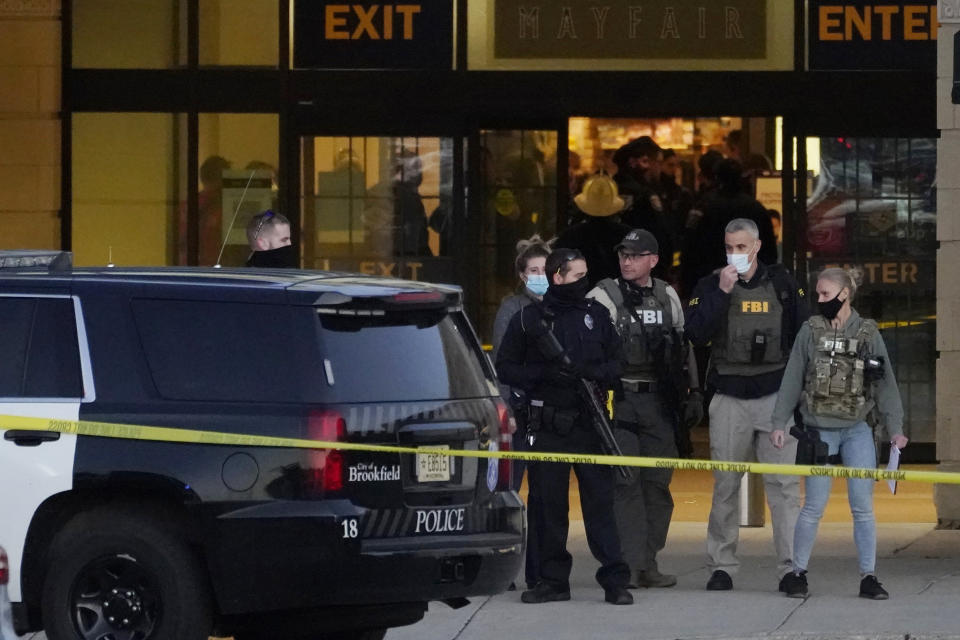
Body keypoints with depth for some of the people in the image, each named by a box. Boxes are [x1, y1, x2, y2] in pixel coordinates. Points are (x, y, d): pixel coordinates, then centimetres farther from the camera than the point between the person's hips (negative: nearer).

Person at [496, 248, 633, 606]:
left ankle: (614, 580, -2)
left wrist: (594, 374, -9)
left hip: (590, 425, 1)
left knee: (600, 501, -3)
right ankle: (553, 580, 11)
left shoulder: (595, 315, 11)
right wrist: (543, 375, -12)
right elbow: (506, 368, 4)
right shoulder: (529, 319, 4)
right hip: (547, 426, -1)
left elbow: (616, 364, 13)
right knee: (549, 505, 3)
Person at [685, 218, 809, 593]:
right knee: (725, 486, 2)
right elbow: (695, 333, -8)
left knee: (784, 485, -6)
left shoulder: (782, 284, 9)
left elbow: (804, 336, 13)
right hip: (730, 399, 0)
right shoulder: (711, 286, 6)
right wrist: (721, 293, -15)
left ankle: (790, 568, -7)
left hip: (776, 395, 0)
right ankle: (721, 566, 9)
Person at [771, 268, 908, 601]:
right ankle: (797, 573, 10)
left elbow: (885, 383, 5)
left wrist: (895, 428, 1)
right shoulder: (810, 331, 2)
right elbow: (792, 380, 5)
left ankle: (868, 577, 4)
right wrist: (779, 423, 1)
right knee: (814, 506, -2)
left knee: (863, 506, -1)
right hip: (820, 430, -1)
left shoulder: (868, 333, 3)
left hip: (857, 431, 1)